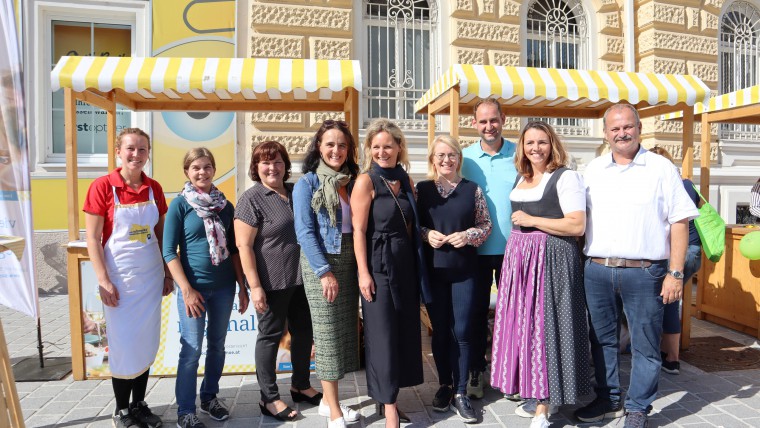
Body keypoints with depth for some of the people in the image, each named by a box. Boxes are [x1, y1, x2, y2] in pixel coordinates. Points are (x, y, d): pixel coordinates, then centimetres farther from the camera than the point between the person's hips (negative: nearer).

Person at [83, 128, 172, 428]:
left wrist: (168, 273, 8)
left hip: (151, 276, 4)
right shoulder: (102, 186, -9)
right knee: (123, 345, 5)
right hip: (119, 277, -4)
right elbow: (92, 238, -9)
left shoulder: (154, 188, 3)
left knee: (146, 343, 11)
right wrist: (103, 280, -14)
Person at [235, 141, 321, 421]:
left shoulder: (296, 192, 8)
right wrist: (255, 286, -18)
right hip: (272, 282, -6)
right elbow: (244, 246, -14)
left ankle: (300, 386, 35)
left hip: (301, 278, 6)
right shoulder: (251, 199, -10)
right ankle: (269, 398, 22)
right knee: (271, 336, 7)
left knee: (303, 331, 16)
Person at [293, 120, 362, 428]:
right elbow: (305, 232, -11)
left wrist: (360, 267, 2)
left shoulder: (352, 181, 10)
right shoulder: (307, 183, -5)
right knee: (328, 332, 0)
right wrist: (325, 271, -17)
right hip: (320, 264, -5)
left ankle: (328, 400, 27)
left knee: (346, 330, 11)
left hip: (350, 263, 6)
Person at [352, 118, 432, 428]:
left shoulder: (405, 180, 9)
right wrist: (363, 272, -16)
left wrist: (415, 261, 10)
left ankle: (389, 394, 29)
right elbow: (359, 230, -12)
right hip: (379, 264, -6)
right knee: (382, 334, 1)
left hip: (406, 262, 6)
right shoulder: (366, 181, -8)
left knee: (405, 330, 12)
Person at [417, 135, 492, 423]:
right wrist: (427, 234, -13)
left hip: (464, 270, -1)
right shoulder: (421, 189, 3)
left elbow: (486, 225, 5)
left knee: (461, 331, 2)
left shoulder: (472, 189, 2)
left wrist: (468, 235, -13)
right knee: (439, 330, 11)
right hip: (432, 270, 1)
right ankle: (444, 385, 28)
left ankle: (460, 392, 16)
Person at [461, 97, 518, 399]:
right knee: (477, 310, 11)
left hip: (512, 247, 0)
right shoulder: (465, 158, 1)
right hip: (476, 248, 0)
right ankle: (476, 371, 26)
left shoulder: (519, 155, 0)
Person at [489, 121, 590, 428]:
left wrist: (531, 221, -14)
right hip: (519, 258, 7)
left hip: (551, 260, -7)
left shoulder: (565, 177, -8)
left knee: (544, 325, -3)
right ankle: (536, 395, 24)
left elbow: (577, 226, -16)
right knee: (523, 324, 9)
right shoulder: (520, 178, 15)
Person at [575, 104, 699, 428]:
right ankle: (608, 400, 30)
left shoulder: (661, 168, 0)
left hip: (644, 272, -3)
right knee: (602, 340, 13)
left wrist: (675, 273, -9)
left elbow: (680, 222, -3)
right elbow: (580, 218, 13)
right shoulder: (593, 170, 10)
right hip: (596, 270, 4)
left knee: (645, 344, 6)